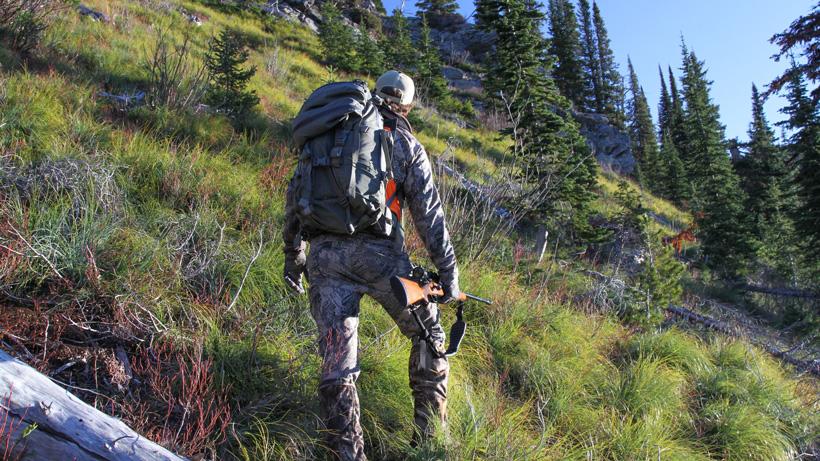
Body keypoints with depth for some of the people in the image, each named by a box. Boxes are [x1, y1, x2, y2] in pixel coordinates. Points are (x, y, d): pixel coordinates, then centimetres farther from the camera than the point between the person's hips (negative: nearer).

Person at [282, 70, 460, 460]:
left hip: (325, 256, 3)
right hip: (379, 254, -2)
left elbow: (295, 194, 16)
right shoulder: (407, 146, 7)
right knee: (429, 334, 19)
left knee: (337, 362, 5)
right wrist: (448, 271, 6)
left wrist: (293, 253, 22)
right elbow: (429, 214, 2)